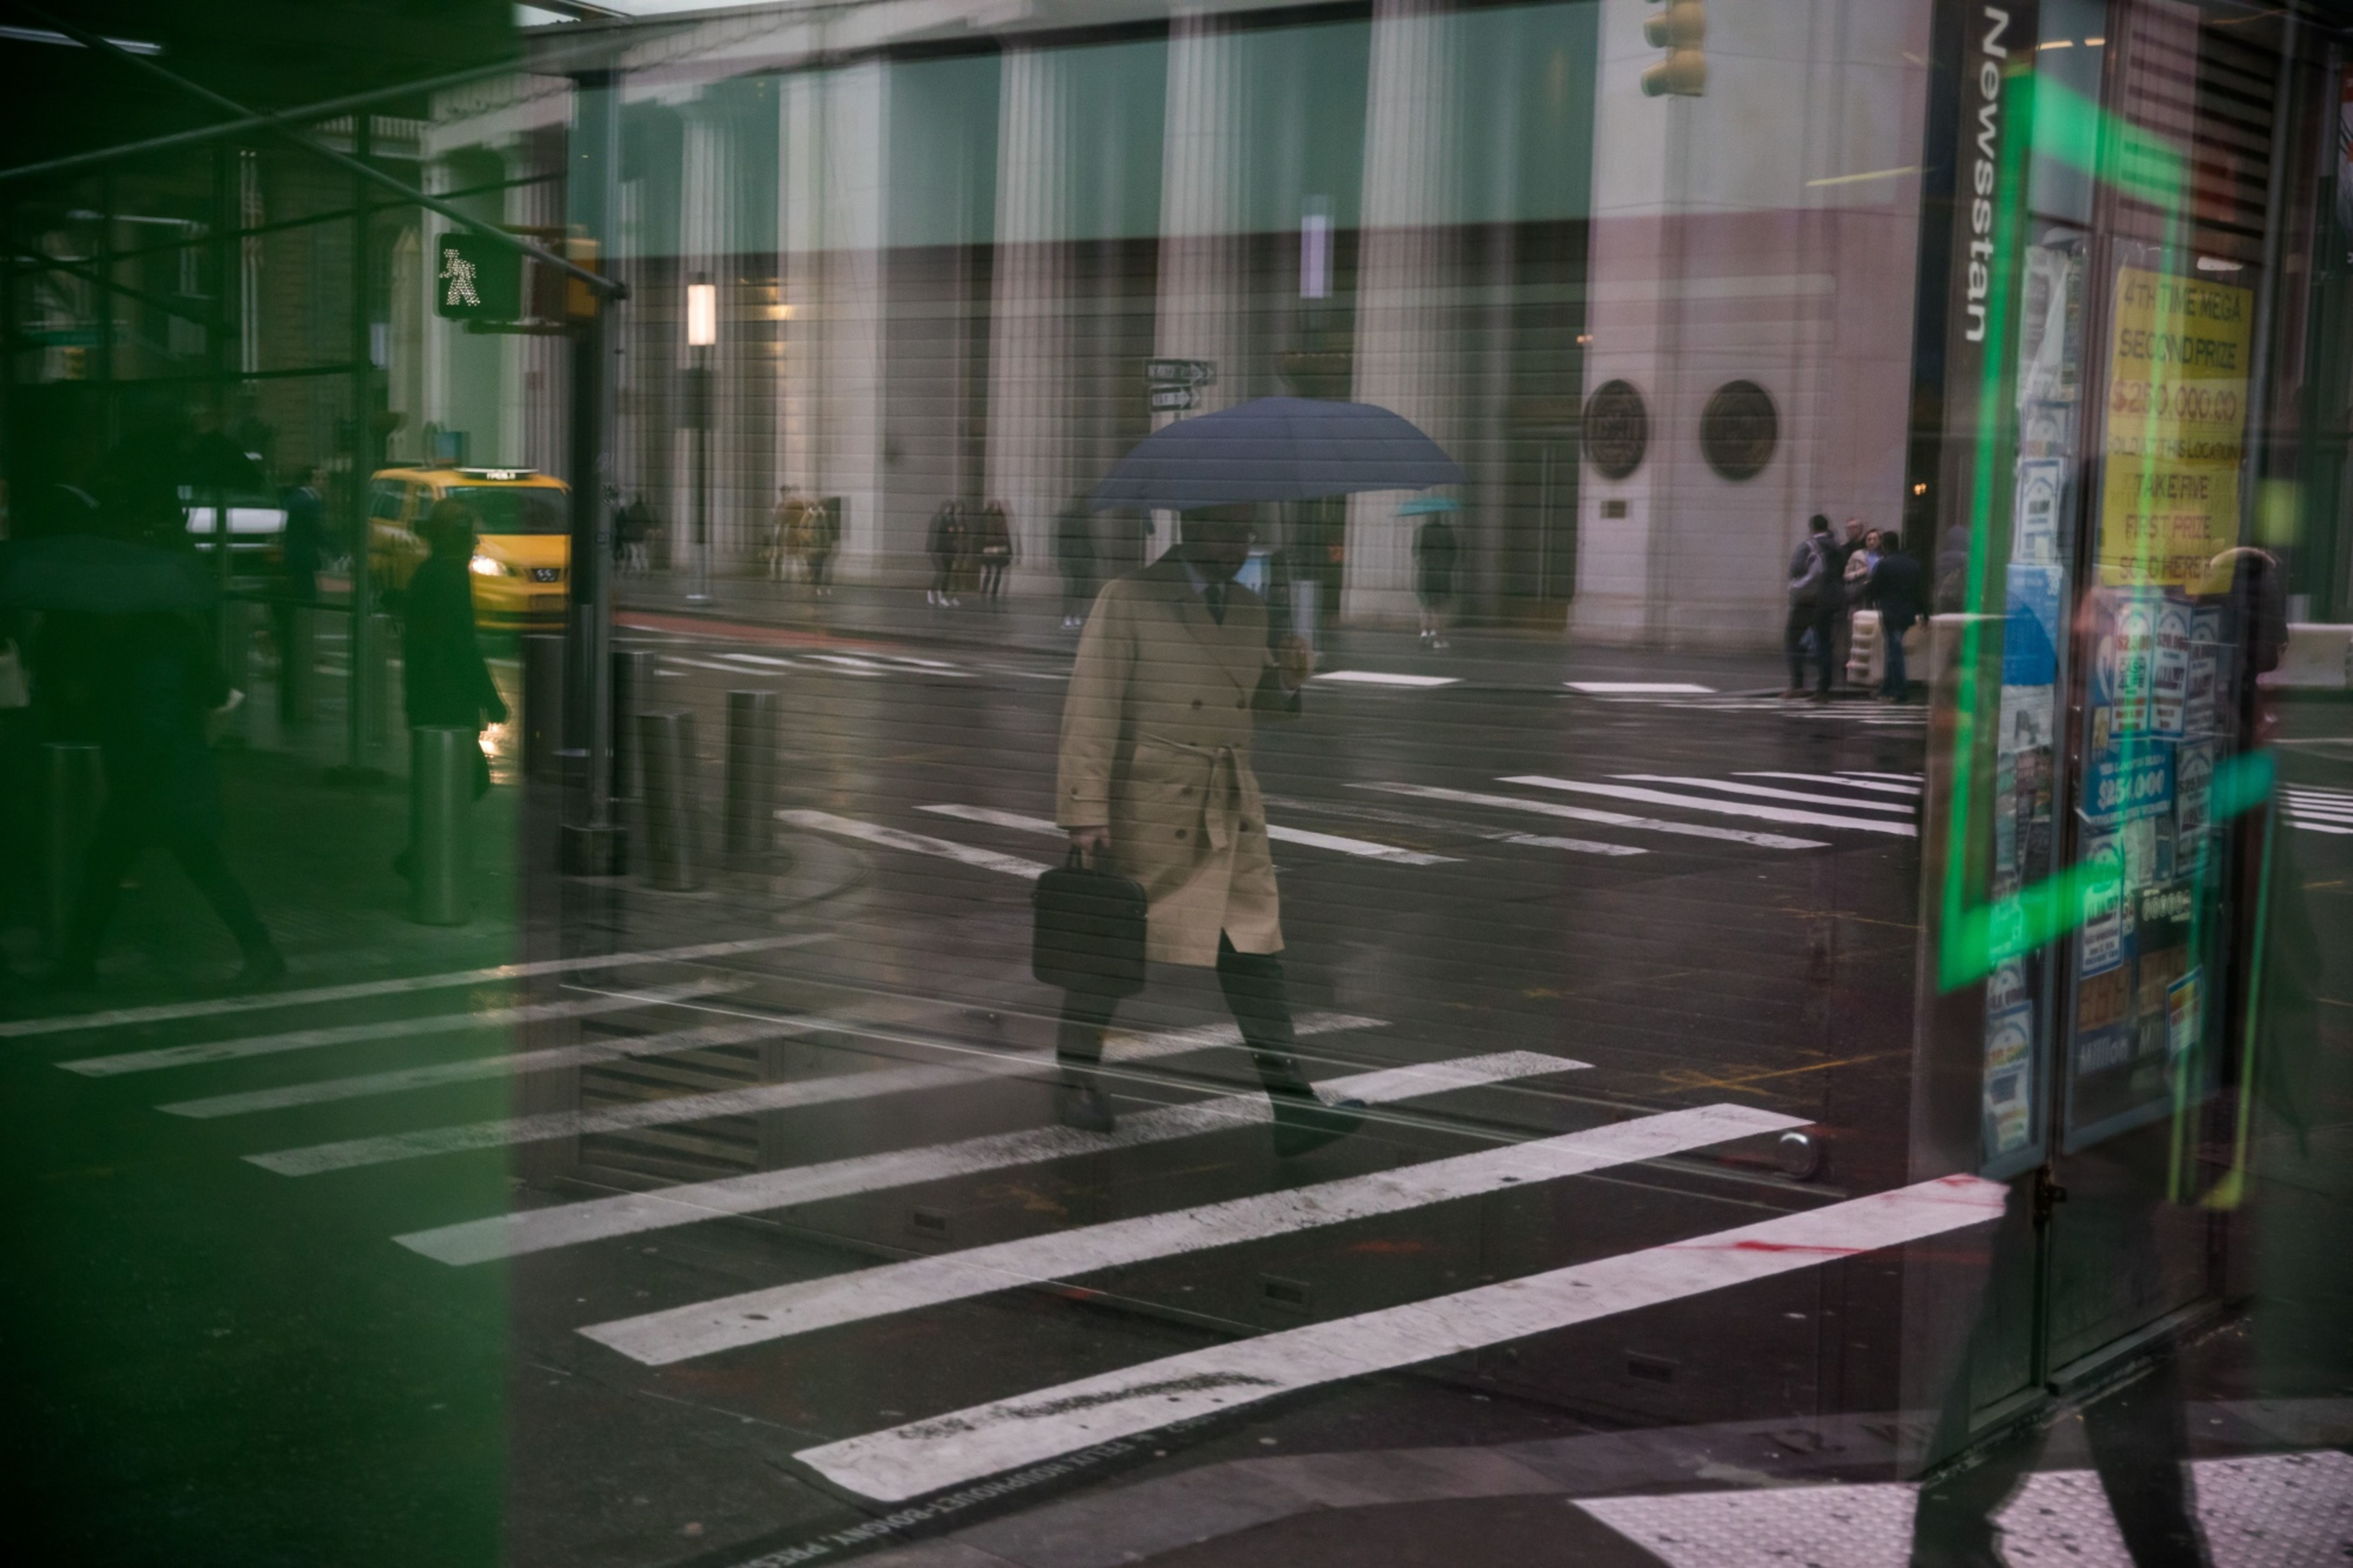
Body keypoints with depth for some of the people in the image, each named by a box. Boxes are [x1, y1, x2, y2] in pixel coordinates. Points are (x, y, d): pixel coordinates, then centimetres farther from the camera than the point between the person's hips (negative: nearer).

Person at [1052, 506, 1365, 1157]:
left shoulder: (1250, 610, 11)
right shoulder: (1130, 599, -7)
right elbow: (1091, 707, -11)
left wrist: (1287, 673, -1)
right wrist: (1087, 810, -17)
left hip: (1232, 807, 5)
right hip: (1147, 804, -5)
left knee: (1255, 953, -3)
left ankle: (1291, 1107, -6)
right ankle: (1076, 1079, 26)